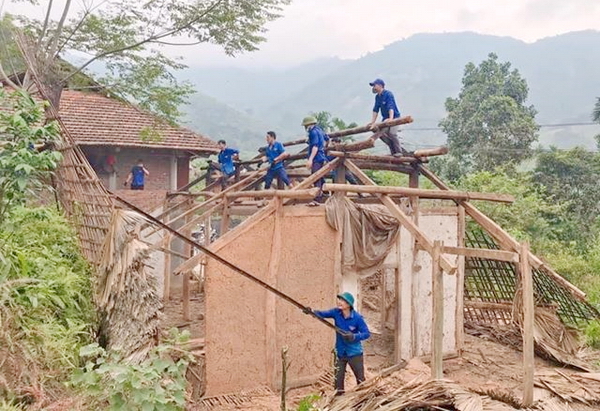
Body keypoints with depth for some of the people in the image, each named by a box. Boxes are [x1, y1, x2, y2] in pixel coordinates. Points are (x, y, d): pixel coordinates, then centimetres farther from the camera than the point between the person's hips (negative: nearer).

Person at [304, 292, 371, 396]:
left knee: (361, 380, 9)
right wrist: (311, 312, -40)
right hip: (340, 352, 4)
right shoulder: (336, 312, -8)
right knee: (338, 379, 10)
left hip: (354, 353, -3)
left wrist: (354, 336, -32)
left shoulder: (357, 317, -18)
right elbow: (323, 314, -20)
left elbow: (367, 333, -15)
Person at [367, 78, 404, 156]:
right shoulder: (377, 97, 5)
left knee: (392, 133, -24)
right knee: (382, 133, -9)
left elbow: (391, 107, -29)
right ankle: (393, 150, 6)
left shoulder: (388, 94, -17)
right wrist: (372, 122, -1)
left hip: (395, 117, -7)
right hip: (385, 119, 7)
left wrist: (391, 118, -42)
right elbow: (375, 110, 6)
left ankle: (399, 151, -8)